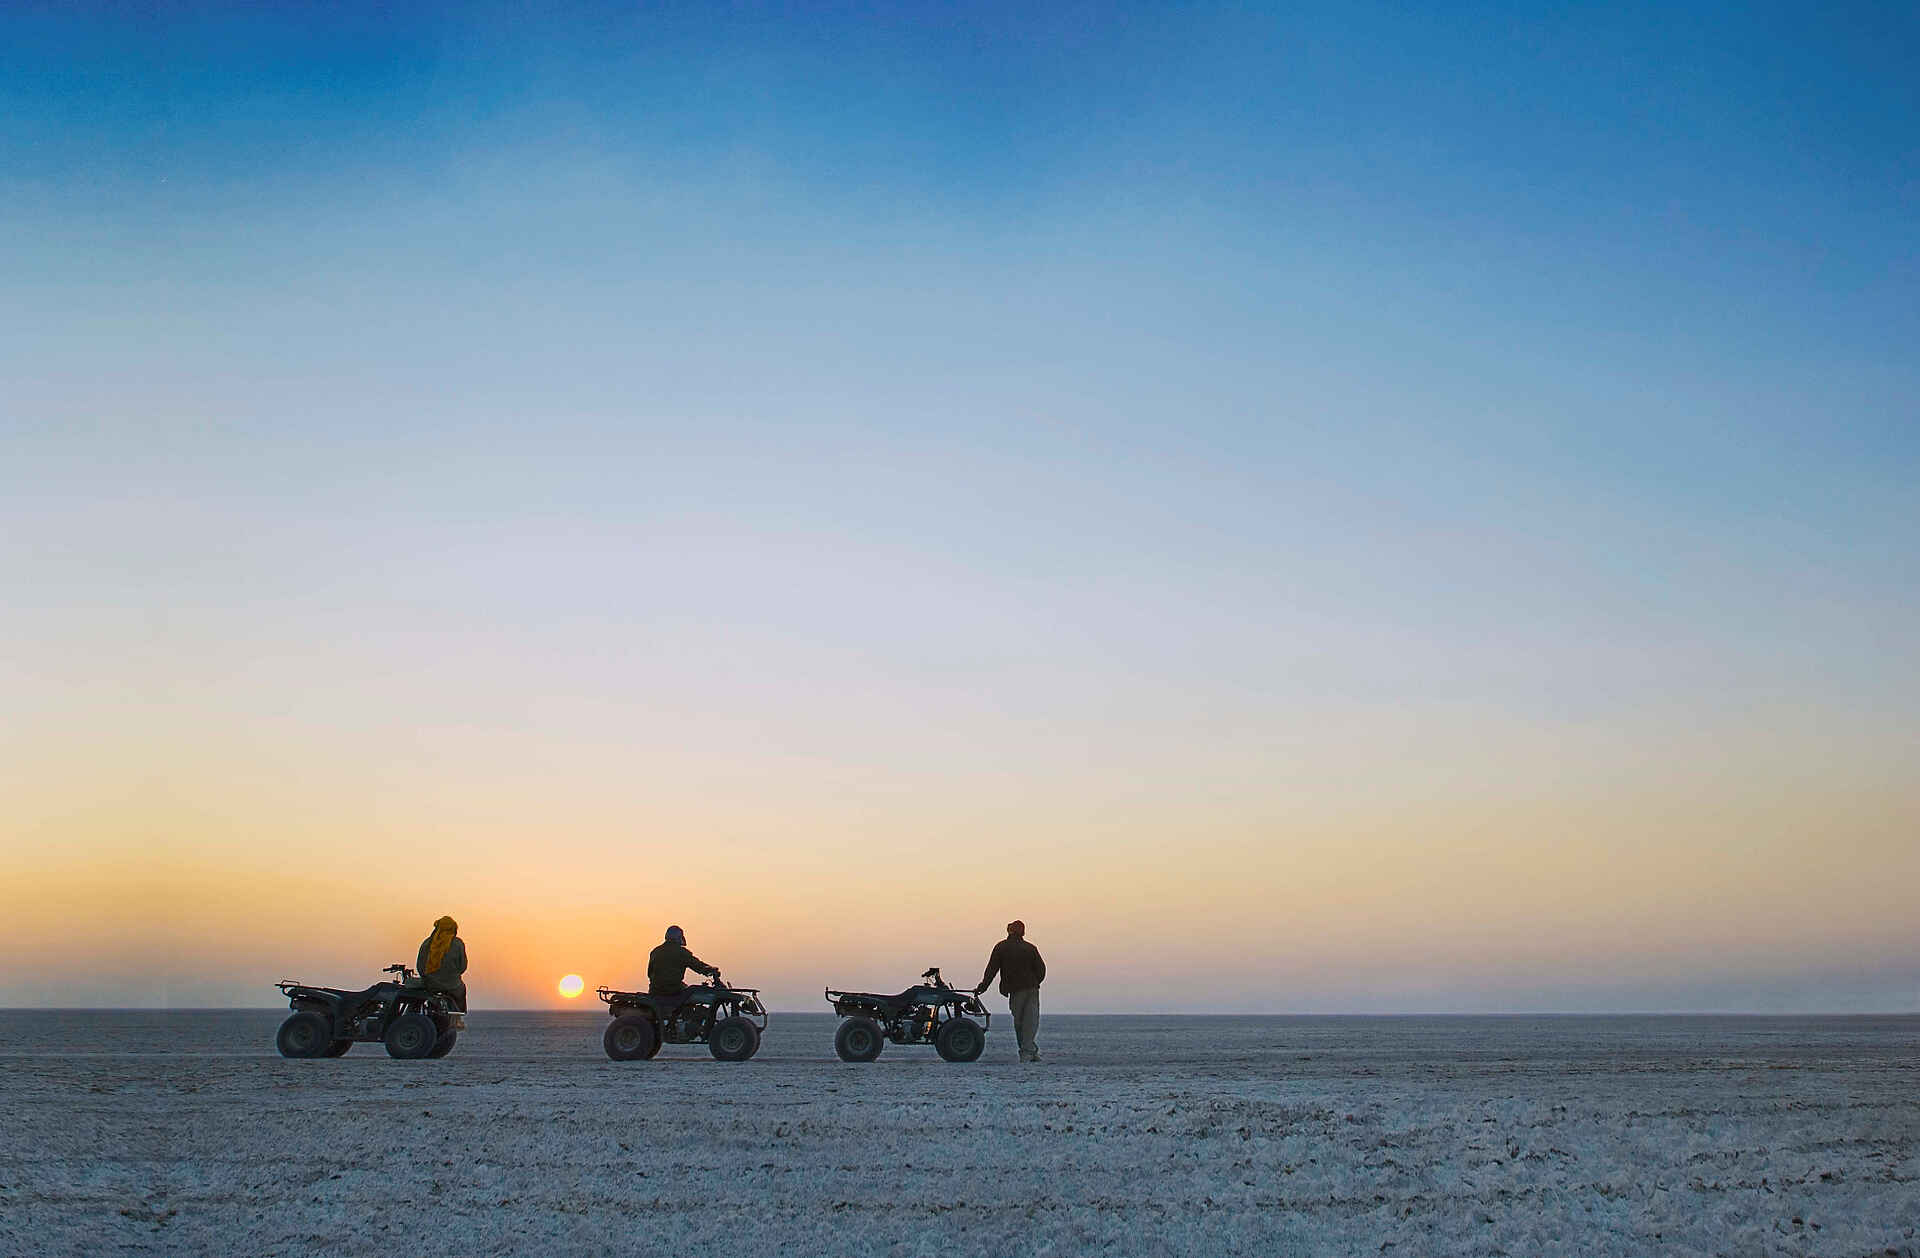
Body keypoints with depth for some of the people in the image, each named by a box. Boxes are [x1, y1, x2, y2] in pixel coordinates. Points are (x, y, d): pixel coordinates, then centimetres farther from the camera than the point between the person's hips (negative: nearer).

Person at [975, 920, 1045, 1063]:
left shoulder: (1001, 948, -1)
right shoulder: (1030, 948, 3)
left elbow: (992, 969, -3)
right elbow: (1041, 969, 4)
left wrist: (982, 987, 1)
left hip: (1016, 991, -1)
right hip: (1032, 989, 1)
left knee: (1019, 1022, 11)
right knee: (1031, 1021, 0)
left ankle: (1028, 1051, 14)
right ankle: (1028, 1052, -8)